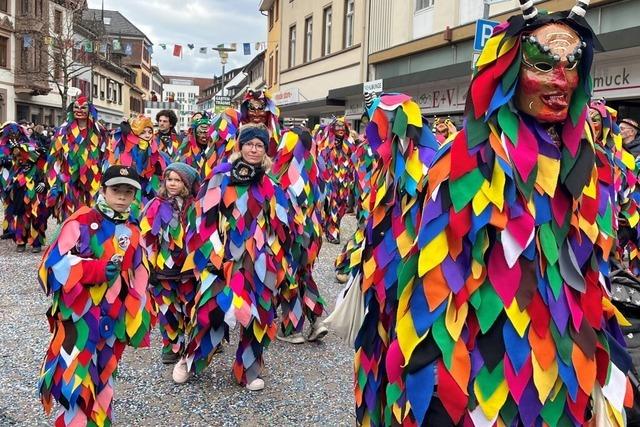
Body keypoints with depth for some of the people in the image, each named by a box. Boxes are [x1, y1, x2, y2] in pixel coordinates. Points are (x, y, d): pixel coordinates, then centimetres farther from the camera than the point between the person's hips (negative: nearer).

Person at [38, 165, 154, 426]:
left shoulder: (132, 233, 11)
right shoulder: (82, 221, -7)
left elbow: (138, 283, 14)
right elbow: (55, 263, -14)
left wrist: (140, 319, 13)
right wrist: (95, 269, -25)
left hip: (113, 321, 5)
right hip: (78, 316, -5)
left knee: (101, 381, 16)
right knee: (74, 380, -10)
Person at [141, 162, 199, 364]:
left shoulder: (193, 207, 1)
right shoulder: (156, 206, -5)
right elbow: (146, 237, -4)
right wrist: (148, 264, -8)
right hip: (163, 266, -1)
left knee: (191, 306, 10)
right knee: (168, 308, 8)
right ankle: (171, 346, 22)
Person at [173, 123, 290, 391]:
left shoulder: (271, 186, 9)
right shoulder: (222, 178, 1)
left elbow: (279, 226, 14)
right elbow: (204, 217, -2)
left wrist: (277, 259, 9)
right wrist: (212, 254, -8)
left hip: (258, 260, 3)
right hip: (222, 257, -3)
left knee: (257, 314, 4)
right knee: (213, 310, -8)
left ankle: (249, 368, 21)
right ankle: (190, 360, 16)